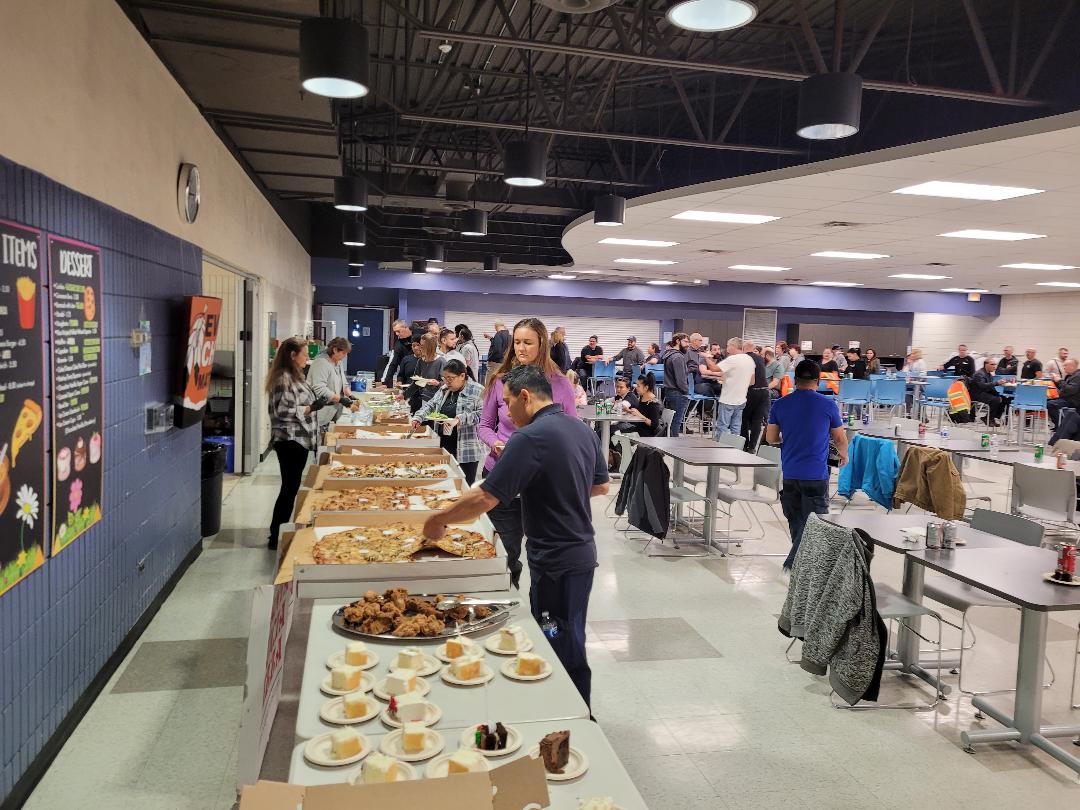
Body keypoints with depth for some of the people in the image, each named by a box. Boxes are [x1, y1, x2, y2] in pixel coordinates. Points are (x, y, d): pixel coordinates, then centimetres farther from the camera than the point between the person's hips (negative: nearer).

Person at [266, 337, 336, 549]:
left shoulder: (295, 376, 14)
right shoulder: (284, 379, -17)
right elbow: (283, 412, -22)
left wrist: (326, 400, 14)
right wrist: (312, 408, -22)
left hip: (299, 440, 10)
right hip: (289, 441, -10)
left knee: (292, 487, 15)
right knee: (290, 488, -2)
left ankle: (280, 532, 25)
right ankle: (276, 537, 7)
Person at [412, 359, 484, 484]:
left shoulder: (478, 391, -10)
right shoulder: (444, 389, 12)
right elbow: (430, 405, 19)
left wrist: (459, 420, -26)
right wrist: (418, 417, 1)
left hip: (466, 450, -6)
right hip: (444, 446, 6)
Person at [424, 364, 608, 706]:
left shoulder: (530, 437, -21)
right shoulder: (583, 430, 6)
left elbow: (485, 499, -23)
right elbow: (600, 486, 17)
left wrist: (438, 519, -10)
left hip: (556, 563, -9)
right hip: (582, 553, 9)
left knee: (565, 653, 5)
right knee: (569, 643, 22)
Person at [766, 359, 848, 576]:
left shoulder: (781, 404, -1)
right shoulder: (828, 405, -7)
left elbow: (770, 438, 5)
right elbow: (840, 439, 4)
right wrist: (844, 455, 26)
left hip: (790, 474, 4)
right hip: (816, 475, -3)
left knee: (795, 521, 17)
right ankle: (792, 564, -5)